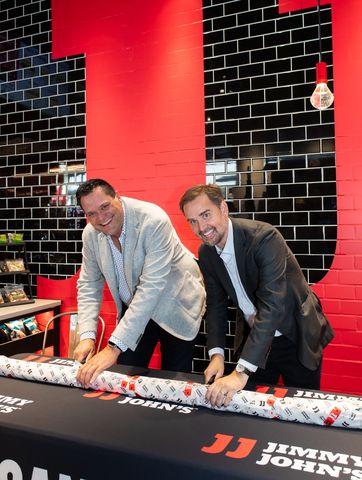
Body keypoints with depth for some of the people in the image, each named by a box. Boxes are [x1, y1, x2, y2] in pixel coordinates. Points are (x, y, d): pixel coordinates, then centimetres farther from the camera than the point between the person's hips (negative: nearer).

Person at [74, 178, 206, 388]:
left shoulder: (154, 221, -30)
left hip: (174, 306, -4)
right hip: (133, 308, 5)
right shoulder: (91, 234, -9)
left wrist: (114, 347, -40)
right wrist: (87, 335, -14)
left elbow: (151, 287, -36)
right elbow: (89, 285, 1)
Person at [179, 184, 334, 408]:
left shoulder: (265, 237, -29)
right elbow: (216, 305, 1)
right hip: (253, 339, 5)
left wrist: (242, 371, -39)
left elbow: (272, 306, -36)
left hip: (295, 337, -4)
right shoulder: (206, 253, -6)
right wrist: (216, 353, -13)